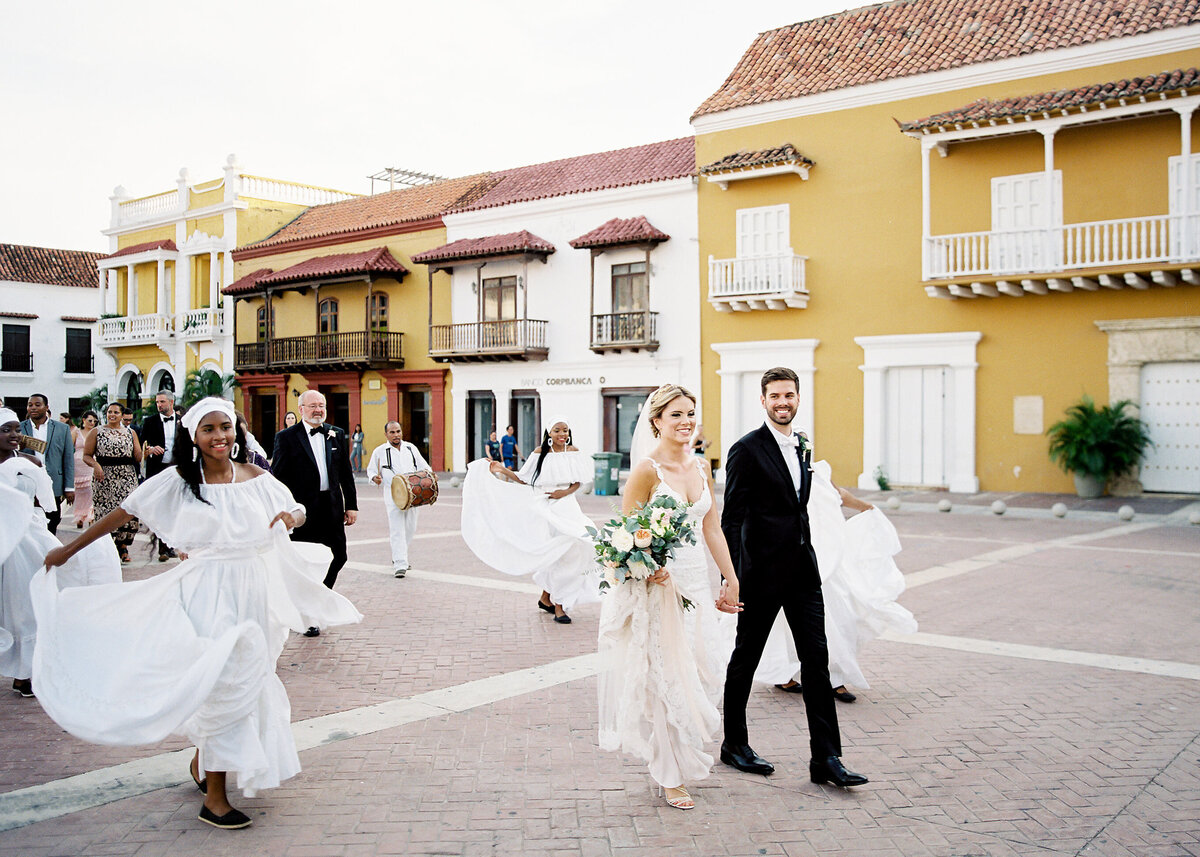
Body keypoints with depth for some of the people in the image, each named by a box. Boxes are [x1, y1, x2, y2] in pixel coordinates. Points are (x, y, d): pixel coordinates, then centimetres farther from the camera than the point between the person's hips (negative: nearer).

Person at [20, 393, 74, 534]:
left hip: (53, 487, 0)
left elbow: (69, 459, 5)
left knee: (51, 527, 5)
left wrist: (69, 487, 1)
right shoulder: (19, 428, 6)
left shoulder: (62, 429, 5)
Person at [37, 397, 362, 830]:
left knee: (247, 677, 14)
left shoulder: (255, 477, 3)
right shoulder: (178, 480, -6)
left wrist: (290, 516, -9)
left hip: (252, 588, 4)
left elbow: (297, 510, 15)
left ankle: (202, 761, 40)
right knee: (222, 680, -7)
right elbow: (123, 512, 0)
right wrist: (68, 550, 4)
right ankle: (214, 798, 5)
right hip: (206, 593, -4)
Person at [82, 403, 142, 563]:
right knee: (106, 512, -4)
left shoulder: (130, 432, 14)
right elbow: (86, 456, 3)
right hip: (104, 477, -1)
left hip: (127, 477, 1)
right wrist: (95, 465, -16)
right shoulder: (96, 432, 8)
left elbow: (138, 458, 11)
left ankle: (123, 546, 7)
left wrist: (143, 453, -11)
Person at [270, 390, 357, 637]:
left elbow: (346, 473, 13)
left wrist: (351, 505, 9)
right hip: (303, 510, -4)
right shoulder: (286, 437, -3)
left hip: (332, 508, 4)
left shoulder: (336, 434, 10)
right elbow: (277, 477, -4)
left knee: (338, 557, 8)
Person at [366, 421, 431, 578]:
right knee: (397, 530, -11)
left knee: (410, 528, 8)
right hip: (392, 496, -4)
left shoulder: (411, 448, 13)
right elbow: (371, 470, 12)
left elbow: (423, 465, 19)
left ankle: (398, 557, 28)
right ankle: (399, 565, -11)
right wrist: (375, 478, -10)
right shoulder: (379, 451, 5)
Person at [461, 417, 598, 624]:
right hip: (544, 509, -3)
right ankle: (558, 606, -2)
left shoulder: (573, 452, 8)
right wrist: (503, 470, -3)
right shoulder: (541, 453, 3)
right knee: (556, 552, -9)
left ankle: (546, 597, 18)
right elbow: (524, 480, 6)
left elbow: (578, 482, 8)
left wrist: (565, 492, -10)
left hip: (566, 505, 3)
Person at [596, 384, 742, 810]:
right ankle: (671, 774, 18)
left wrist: (731, 581, 10)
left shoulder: (701, 468, 8)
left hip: (696, 583, 6)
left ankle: (682, 753, 35)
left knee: (702, 672, 9)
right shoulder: (647, 469, -12)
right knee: (666, 676, 2)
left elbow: (712, 528, 12)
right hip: (658, 585, -6)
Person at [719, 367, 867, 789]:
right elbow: (731, 519, -14)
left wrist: (807, 557, 18)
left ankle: (826, 758, 7)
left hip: (803, 572, 7)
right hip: (763, 573, -6)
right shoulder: (747, 450, -11)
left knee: (816, 660, 3)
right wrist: (731, 579, -19)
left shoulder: (802, 448, 13)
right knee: (745, 658, 8)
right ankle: (734, 744, 24)